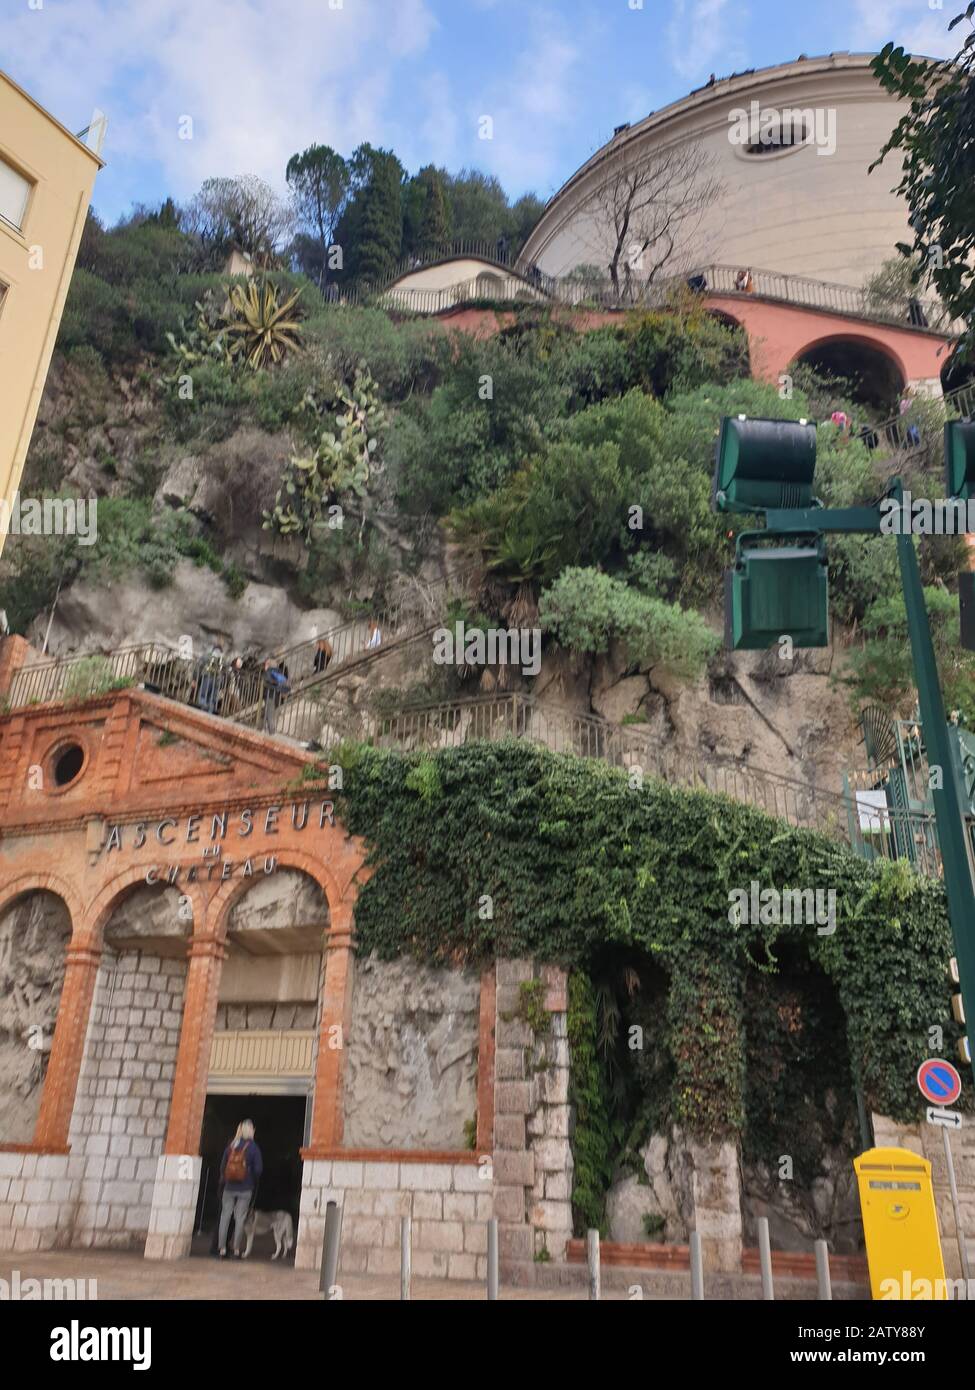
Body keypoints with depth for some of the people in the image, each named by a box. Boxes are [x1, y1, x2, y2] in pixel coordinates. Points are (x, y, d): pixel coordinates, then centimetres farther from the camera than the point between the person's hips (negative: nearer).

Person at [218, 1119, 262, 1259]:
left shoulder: (230, 1146, -1)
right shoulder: (253, 1148, -8)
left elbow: (222, 1165, 2)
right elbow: (258, 1169, -9)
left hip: (229, 1187, 2)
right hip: (245, 1189, -2)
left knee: (225, 1216, 9)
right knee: (240, 1218, 4)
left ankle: (222, 1249, 9)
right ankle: (236, 1250, 5)